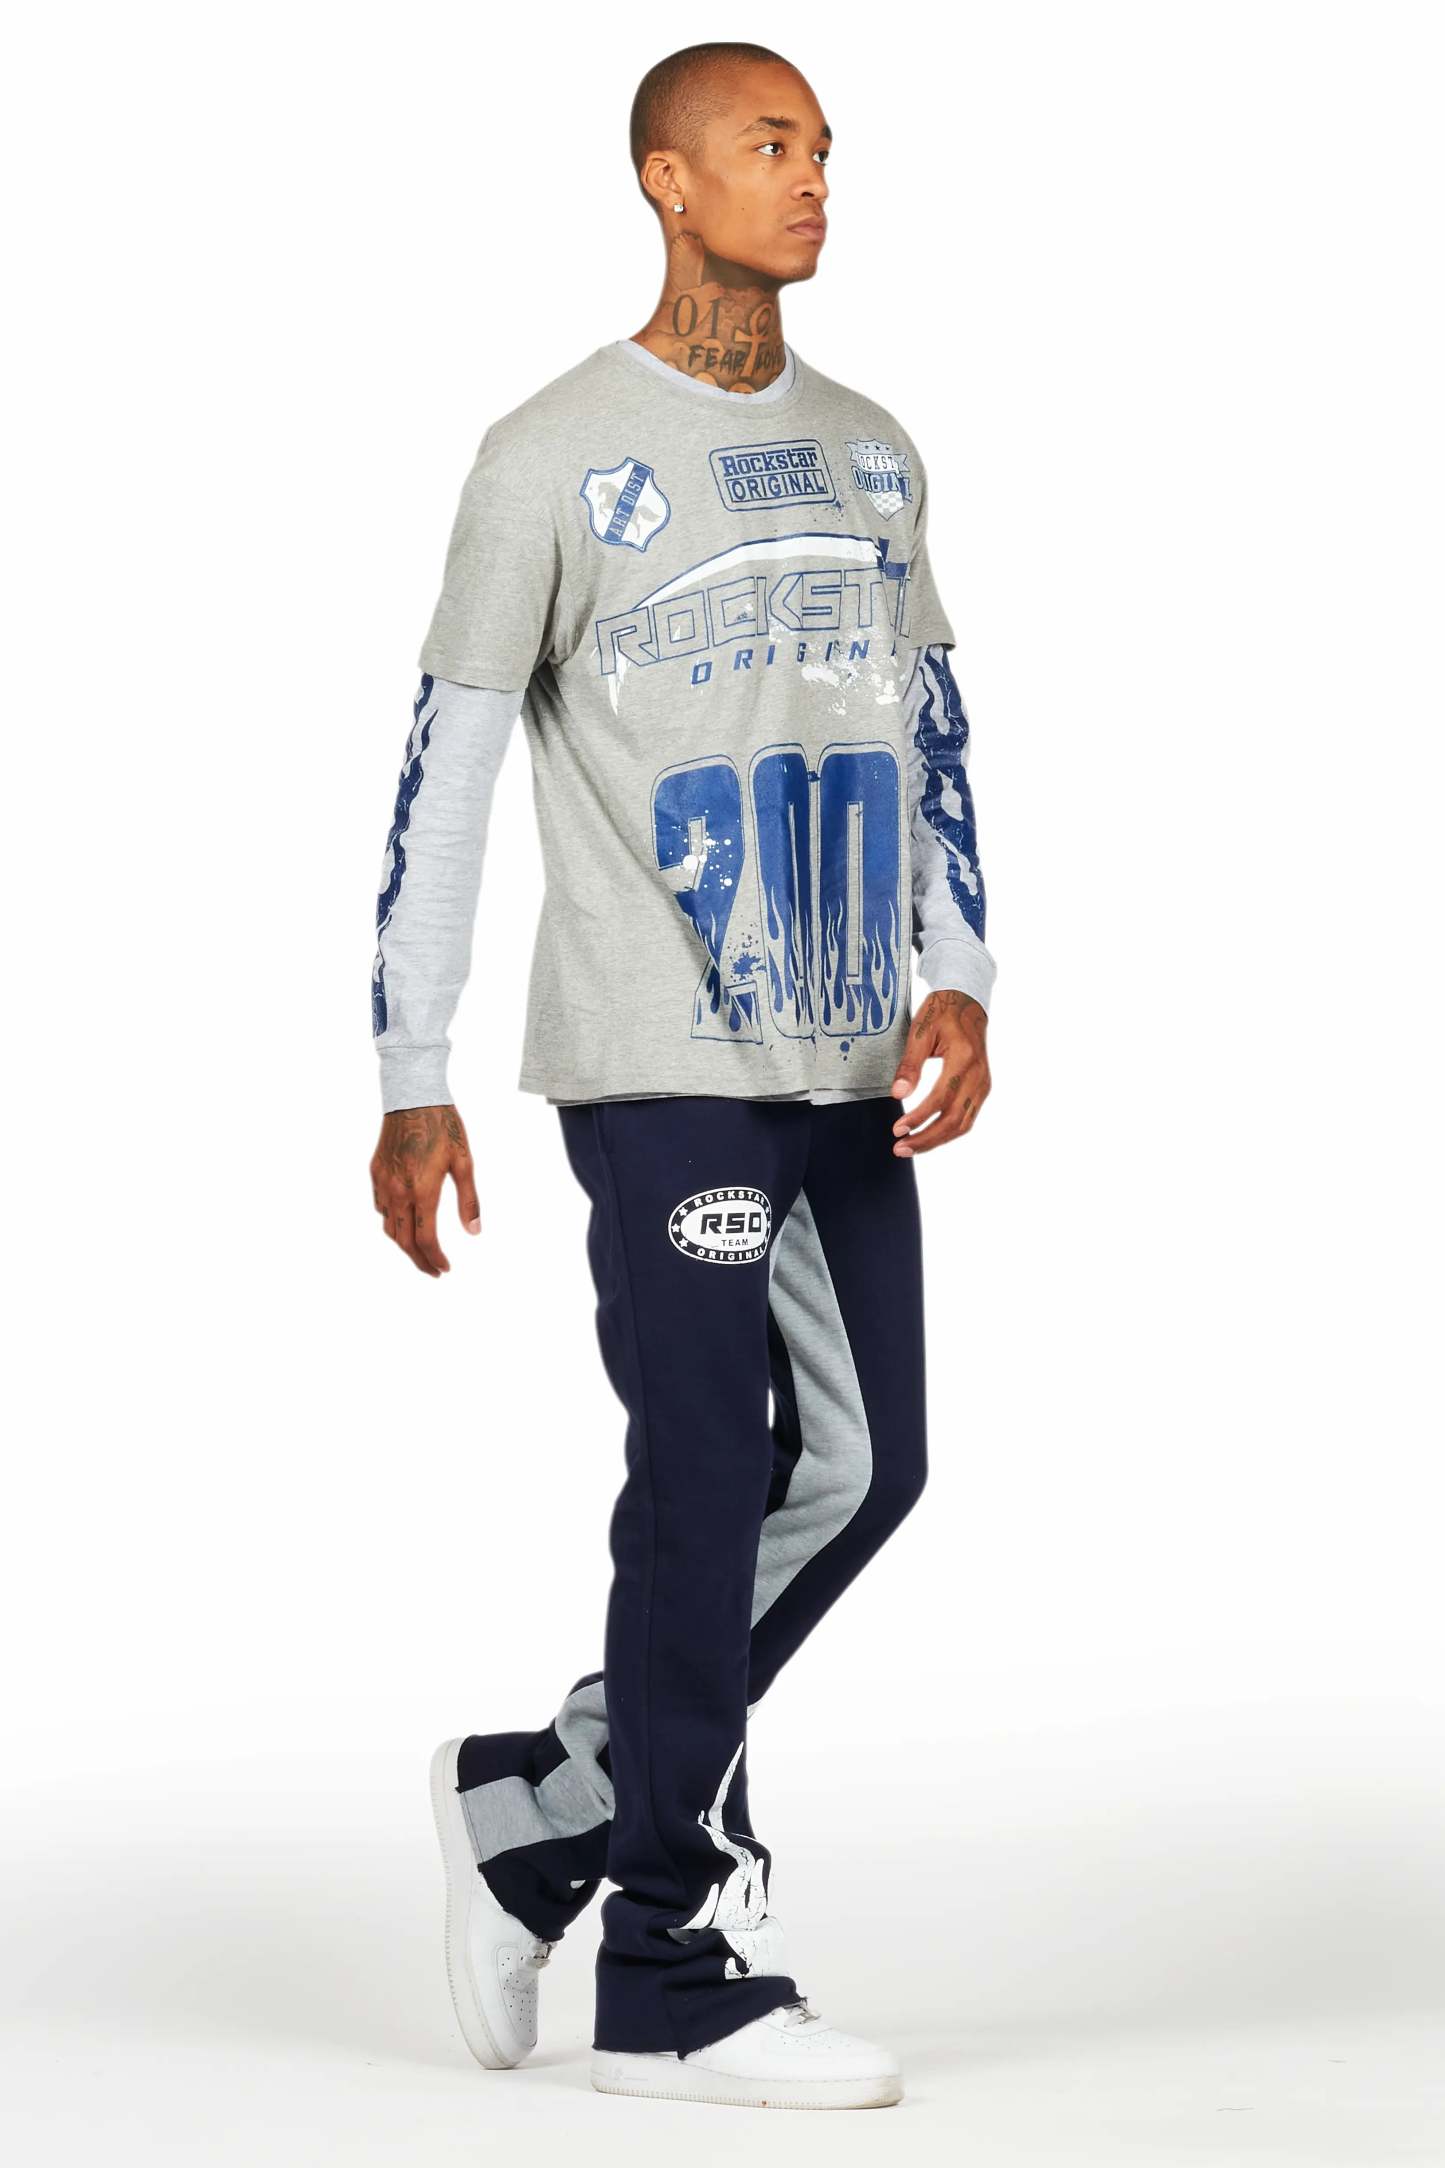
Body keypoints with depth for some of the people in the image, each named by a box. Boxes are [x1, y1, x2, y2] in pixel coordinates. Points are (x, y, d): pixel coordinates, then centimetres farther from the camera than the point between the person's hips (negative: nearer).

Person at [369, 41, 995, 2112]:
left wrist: (957, 986, 1)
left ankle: (538, 1801, 20)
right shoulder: (557, 457, -4)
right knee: (714, 1473, -7)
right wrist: (412, 1086, -7)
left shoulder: (870, 456, 15)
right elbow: (444, 774, -4)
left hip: (844, 1062, 6)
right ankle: (685, 1973, 2)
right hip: (660, 1058, -6)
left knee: (860, 1467, 5)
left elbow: (933, 737, 17)